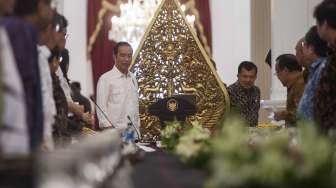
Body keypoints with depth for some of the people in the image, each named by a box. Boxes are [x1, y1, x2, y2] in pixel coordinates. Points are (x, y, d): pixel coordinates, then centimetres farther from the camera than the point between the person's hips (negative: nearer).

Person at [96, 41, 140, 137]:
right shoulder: (105, 79, -4)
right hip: (115, 132, -6)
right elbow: (101, 108, -8)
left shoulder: (133, 79, 15)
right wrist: (109, 128, -16)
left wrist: (137, 128, 14)